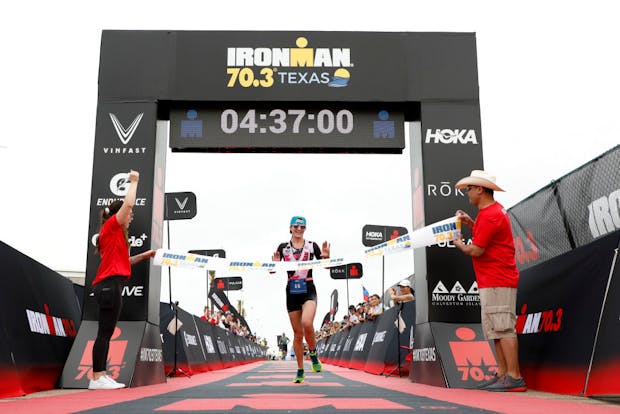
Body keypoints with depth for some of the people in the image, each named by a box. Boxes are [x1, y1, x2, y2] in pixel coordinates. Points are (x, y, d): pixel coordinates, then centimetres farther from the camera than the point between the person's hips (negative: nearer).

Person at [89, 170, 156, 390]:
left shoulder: (116, 234, 23)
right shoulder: (111, 227, -3)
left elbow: (122, 262, 27)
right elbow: (128, 203, -12)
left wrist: (144, 255, 22)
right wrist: (134, 181, 1)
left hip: (111, 286, 10)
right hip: (109, 285, -10)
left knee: (106, 333, 8)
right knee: (104, 333, -9)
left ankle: (101, 376, 10)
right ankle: (97, 378, -7)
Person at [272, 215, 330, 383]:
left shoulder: (312, 245, 4)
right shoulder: (283, 247, 5)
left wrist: (326, 256, -13)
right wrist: (275, 264, -15)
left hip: (308, 291, -1)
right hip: (292, 292, 2)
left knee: (307, 323, -27)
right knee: (297, 333, 6)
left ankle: (313, 353, 1)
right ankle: (300, 371, 19)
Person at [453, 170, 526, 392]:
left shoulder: (489, 215, -17)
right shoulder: (494, 210, 16)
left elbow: (476, 250, -18)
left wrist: (461, 245, 1)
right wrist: (469, 222, 16)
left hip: (497, 281, -11)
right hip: (490, 281, 11)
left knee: (503, 328, -10)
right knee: (494, 328, 13)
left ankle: (514, 377, -8)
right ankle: (502, 374, 17)